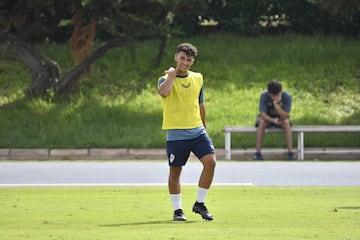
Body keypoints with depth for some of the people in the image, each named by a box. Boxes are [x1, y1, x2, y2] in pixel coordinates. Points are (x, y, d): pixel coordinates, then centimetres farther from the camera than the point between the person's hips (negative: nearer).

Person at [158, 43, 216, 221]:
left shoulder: (198, 79, 11)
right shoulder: (166, 79, -4)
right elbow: (163, 92, -29)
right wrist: (171, 75, -18)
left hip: (197, 132, 4)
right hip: (176, 134, -4)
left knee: (210, 161, -13)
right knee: (175, 171, 2)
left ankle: (200, 204, 1)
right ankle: (177, 210, 15)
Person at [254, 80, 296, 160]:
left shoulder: (287, 96, -25)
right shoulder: (264, 96, -25)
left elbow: (285, 116, -29)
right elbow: (263, 114, -25)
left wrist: (276, 104, -41)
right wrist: (273, 120, -42)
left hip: (281, 118, 0)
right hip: (268, 117, 0)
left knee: (286, 122, -31)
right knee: (261, 122, -32)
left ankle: (290, 152, -29)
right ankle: (258, 152, -28)